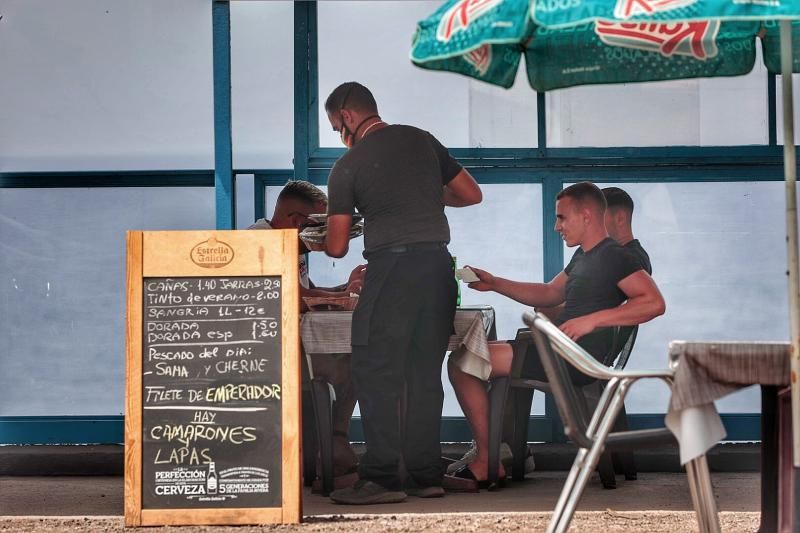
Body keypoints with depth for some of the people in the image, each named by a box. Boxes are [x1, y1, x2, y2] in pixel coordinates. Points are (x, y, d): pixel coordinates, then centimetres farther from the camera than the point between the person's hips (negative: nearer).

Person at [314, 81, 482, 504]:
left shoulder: (348, 166, 0)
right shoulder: (423, 141, 12)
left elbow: (337, 247, 3)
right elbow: (471, 195, 16)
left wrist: (315, 243, 26)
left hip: (392, 266, -5)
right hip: (438, 263, 6)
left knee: (375, 372, -2)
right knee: (425, 372, 9)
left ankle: (382, 478, -7)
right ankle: (425, 475, 11)